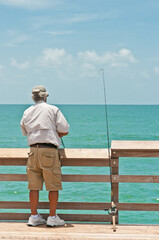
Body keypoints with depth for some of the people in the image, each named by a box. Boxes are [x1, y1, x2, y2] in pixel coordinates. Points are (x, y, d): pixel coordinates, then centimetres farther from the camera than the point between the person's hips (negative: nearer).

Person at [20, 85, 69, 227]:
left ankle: (34, 217, 14)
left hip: (33, 150, 5)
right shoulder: (53, 109, -1)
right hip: (49, 150, -5)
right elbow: (65, 131, -3)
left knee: (34, 186, 8)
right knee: (53, 186, 3)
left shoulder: (27, 112, 12)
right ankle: (53, 218, 5)